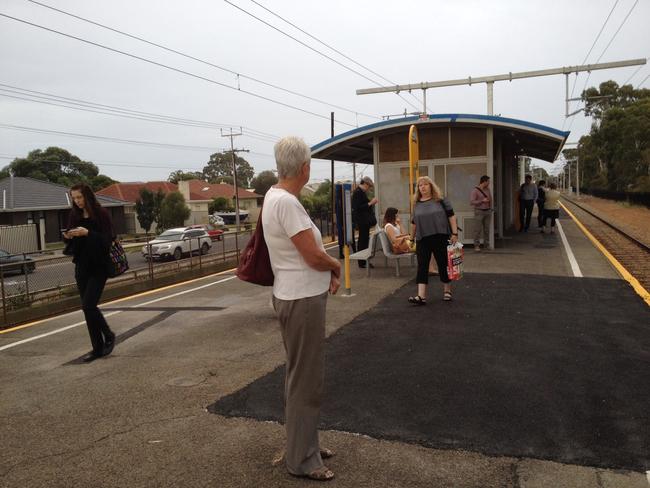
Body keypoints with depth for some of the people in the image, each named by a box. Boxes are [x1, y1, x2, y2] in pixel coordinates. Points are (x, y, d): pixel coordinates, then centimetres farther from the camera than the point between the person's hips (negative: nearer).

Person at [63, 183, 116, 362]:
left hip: (98, 267, -6)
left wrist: (87, 233, -26)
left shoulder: (101, 215, -8)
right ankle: (98, 348, 15)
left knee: (88, 305, -13)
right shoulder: (74, 216, 8)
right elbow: (71, 243, 13)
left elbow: (107, 240, -15)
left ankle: (108, 335, 10)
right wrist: (67, 237, -8)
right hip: (81, 267, 6)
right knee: (88, 307, 7)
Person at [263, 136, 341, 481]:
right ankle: (302, 459, 18)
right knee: (305, 379, 2)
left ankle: (304, 443, 37)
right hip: (302, 301, -11)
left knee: (300, 375, 21)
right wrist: (337, 266, -1)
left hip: (297, 297, 11)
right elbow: (315, 256, -22)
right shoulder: (286, 202, -23)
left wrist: (327, 272, 3)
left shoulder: (275, 196, 9)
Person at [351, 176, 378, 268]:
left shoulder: (361, 192, 15)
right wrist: (370, 203, -19)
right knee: (363, 240, -6)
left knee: (364, 239, 12)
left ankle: (363, 261, 19)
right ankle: (362, 262, -1)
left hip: (364, 220, 10)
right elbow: (358, 207, -22)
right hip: (362, 220, -10)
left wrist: (371, 203, 8)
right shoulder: (358, 192, -16)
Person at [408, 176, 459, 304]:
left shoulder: (440, 200, 0)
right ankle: (421, 296, -6)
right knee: (422, 266, -3)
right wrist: (412, 237, 19)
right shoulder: (416, 204, 10)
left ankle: (447, 291, 24)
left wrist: (454, 233, -10)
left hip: (440, 237, -3)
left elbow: (451, 216, -3)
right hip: (422, 239, 3)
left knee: (443, 264, 7)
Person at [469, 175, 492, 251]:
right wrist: (482, 201, -15)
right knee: (478, 229, -7)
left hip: (488, 211, 6)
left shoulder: (487, 189, 11)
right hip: (479, 212, -6)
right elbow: (471, 202, -15)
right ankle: (476, 245, -1)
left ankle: (486, 244, 14)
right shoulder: (475, 190, -9)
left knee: (487, 229, 5)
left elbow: (490, 199, 25)